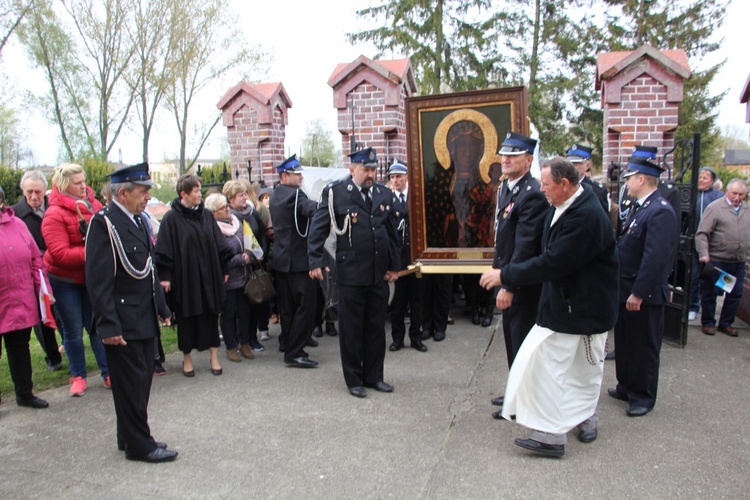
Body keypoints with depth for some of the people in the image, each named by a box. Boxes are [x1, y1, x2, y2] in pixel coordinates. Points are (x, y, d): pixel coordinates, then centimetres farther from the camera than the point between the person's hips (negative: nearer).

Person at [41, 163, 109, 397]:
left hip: (92, 277, 3)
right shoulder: (54, 214, -16)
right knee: (73, 332, 9)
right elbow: (60, 254, -22)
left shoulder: (93, 205, -2)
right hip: (65, 281, -3)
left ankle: (108, 373, 19)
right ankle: (78, 377, 25)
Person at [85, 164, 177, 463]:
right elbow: (98, 280, -19)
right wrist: (108, 325, -22)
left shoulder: (138, 220, 12)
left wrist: (162, 308, 17)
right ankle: (139, 445, 16)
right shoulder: (104, 223, -15)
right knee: (131, 384, 3)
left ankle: (132, 438, 32)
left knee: (142, 380, 17)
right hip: (123, 323, -9)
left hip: (145, 319, 9)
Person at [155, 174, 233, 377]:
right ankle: (187, 358, 23)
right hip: (184, 277, -4)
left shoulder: (206, 215, 5)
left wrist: (223, 269, 9)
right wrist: (165, 276, -11)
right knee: (186, 319, 8)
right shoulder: (171, 218, -8)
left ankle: (214, 356, 18)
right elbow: (164, 250, -8)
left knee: (210, 316, 8)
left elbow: (219, 245, 10)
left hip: (208, 276, 4)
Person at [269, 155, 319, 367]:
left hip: (282, 260, 10)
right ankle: (294, 352, -3)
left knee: (287, 305, 16)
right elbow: (313, 209, -34)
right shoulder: (294, 194, -15)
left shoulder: (276, 196, 15)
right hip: (299, 260, -10)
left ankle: (287, 343, 25)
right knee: (306, 305, -5)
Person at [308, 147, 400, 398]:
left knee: (376, 327, 13)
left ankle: (374, 376, 27)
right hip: (351, 274, -4)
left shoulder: (384, 194, 9)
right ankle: (354, 379, 22)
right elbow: (318, 228, -6)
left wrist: (394, 265, 15)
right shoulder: (335, 192, -6)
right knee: (351, 328, 7)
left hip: (379, 274, 5)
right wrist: (317, 261, -13)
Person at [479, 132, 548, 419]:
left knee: (522, 342, 4)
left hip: (523, 284, -9)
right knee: (512, 339, 20)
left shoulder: (532, 194, -21)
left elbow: (525, 247, -25)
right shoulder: (505, 188, 9)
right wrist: (498, 270, 14)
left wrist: (507, 284, -25)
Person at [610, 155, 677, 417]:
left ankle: (643, 396, 22)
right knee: (624, 343, 20)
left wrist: (638, 293, -25)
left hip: (644, 295, -9)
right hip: (625, 290, 9)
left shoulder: (660, 212, -21)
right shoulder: (639, 207, 10)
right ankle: (626, 387, 36)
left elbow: (655, 258, -26)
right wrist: (622, 286, 13)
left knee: (644, 347, 6)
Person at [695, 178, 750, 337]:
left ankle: (726, 323, 24)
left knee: (735, 294, 10)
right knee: (710, 292, 5)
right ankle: (708, 323, 19)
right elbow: (702, 233, -12)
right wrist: (703, 254, -20)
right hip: (717, 260, -5)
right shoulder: (715, 208, -8)